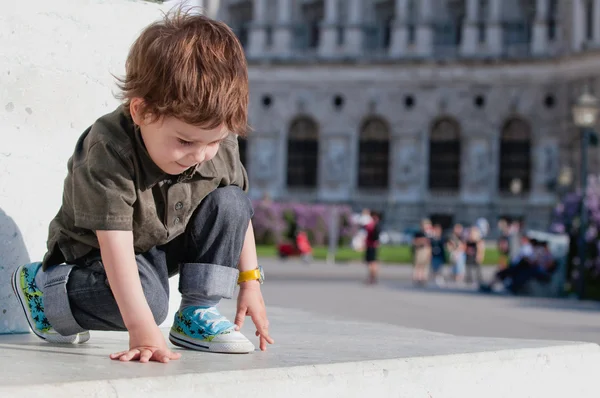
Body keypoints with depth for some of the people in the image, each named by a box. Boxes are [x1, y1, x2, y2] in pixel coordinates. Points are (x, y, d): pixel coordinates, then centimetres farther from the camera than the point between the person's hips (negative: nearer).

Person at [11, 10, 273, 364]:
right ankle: (41, 286, -6)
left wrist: (250, 281, -1)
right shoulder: (109, 153, -35)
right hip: (97, 252, -6)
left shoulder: (220, 146, -17)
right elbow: (116, 244, -39)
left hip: (168, 243, 6)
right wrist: (143, 330, -45)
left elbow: (237, 214, 2)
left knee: (230, 201, -16)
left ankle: (197, 315, -8)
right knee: (149, 299, -34)